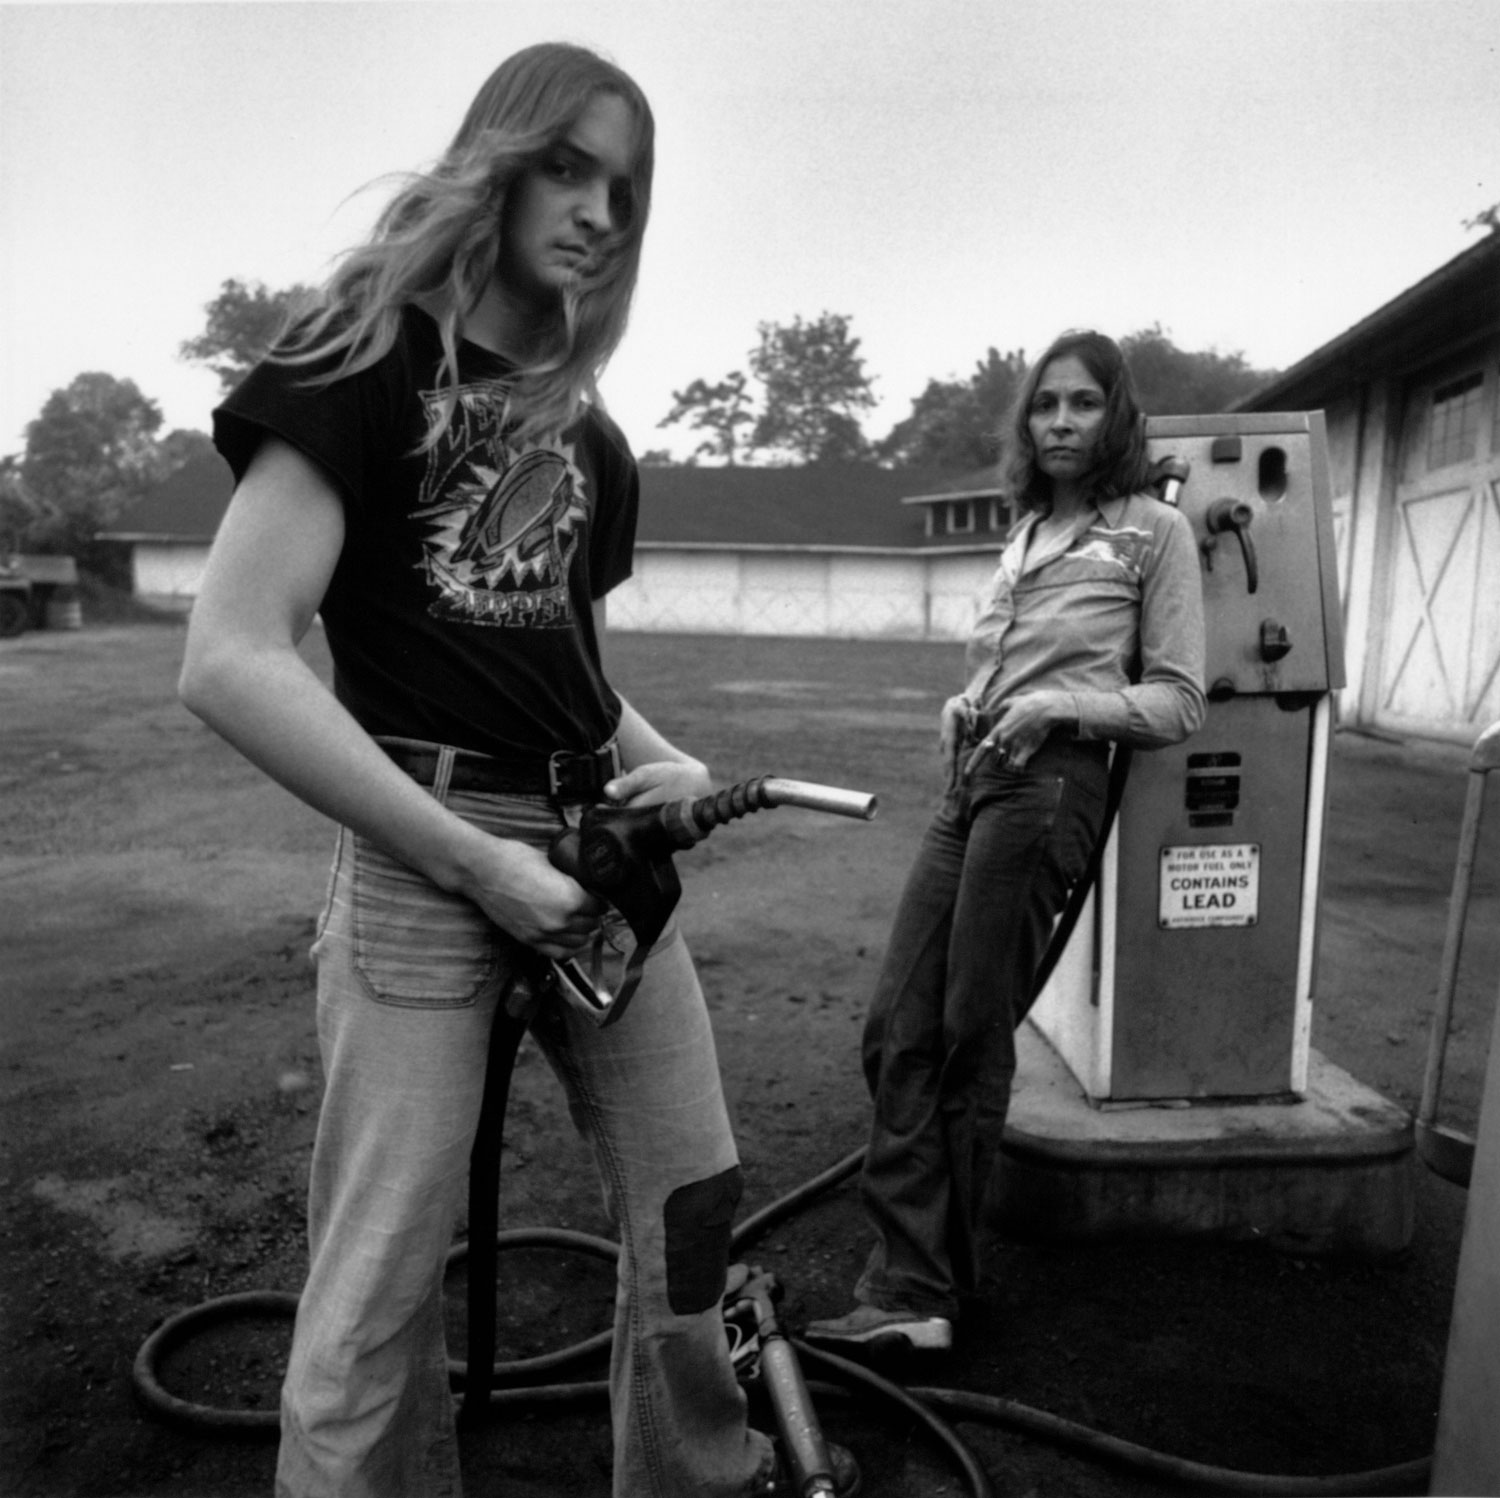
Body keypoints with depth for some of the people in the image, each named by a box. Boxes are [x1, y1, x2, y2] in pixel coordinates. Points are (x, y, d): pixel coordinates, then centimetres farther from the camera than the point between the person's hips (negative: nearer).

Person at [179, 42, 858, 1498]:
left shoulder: (581, 425, 16)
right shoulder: (368, 356, -4)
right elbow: (230, 665, -14)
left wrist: (665, 761, 0)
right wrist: (474, 858, -16)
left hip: (593, 841, 6)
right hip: (429, 858, -6)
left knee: (692, 1198, 12)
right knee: (380, 1282, 1)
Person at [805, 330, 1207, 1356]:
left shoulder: (1154, 530, 3)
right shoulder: (1027, 533, 22)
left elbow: (1178, 703, 0)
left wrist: (1060, 704, -14)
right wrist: (966, 706, 7)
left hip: (1048, 782, -6)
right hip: (971, 781, 7)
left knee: (972, 1037, -1)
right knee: (897, 1029, -1)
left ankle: (939, 1280, 17)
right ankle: (911, 1291, 6)